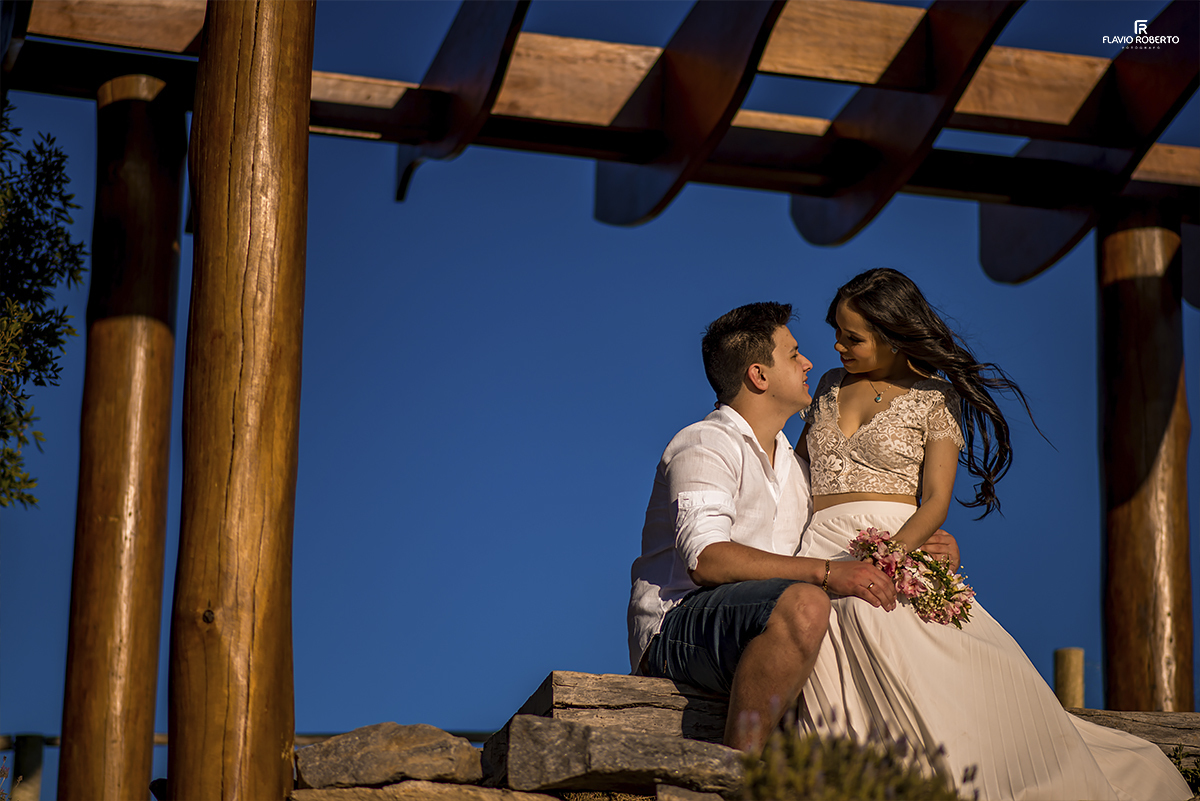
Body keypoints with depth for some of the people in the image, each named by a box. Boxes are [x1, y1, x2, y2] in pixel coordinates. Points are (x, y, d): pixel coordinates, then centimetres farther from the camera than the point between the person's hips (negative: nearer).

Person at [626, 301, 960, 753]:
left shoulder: (791, 465, 26)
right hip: (678, 624, -9)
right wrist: (826, 573, -27)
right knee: (804, 605, -36)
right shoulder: (706, 446, -5)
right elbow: (706, 560, -21)